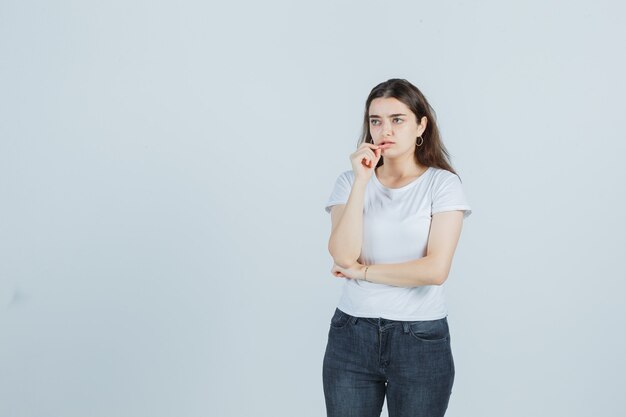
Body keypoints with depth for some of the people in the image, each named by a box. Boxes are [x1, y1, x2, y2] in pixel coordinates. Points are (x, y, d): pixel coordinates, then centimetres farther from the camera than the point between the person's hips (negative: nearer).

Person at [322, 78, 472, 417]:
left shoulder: (443, 184, -5)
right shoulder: (349, 181, 2)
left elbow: (435, 269, -15)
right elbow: (342, 255, -13)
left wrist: (360, 271, -8)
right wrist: (361, 180, -15)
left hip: (421, 339, -2)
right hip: (352, 335, 2)